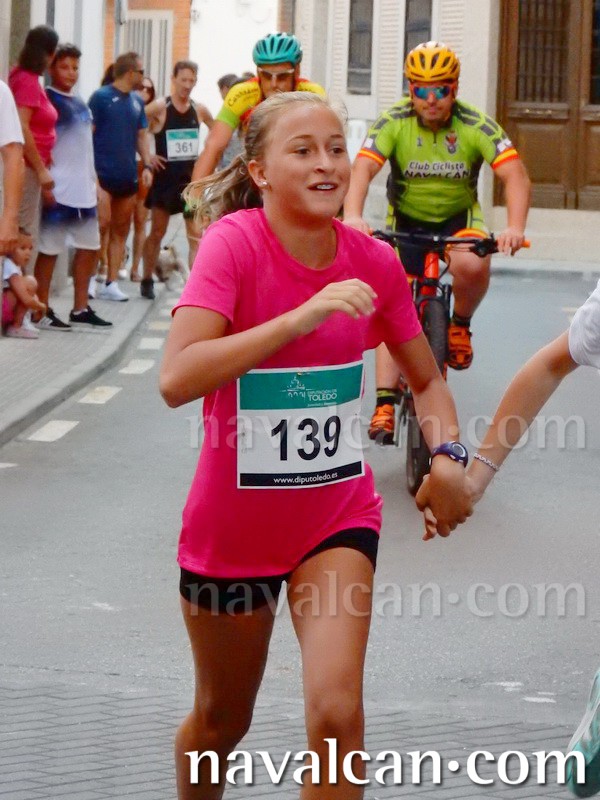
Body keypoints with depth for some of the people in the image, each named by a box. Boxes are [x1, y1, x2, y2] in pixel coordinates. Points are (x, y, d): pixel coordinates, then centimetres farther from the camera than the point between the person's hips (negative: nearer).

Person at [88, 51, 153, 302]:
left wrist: (147, 165, 4)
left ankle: (111, 283, 13)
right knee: (102, 223, -12)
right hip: (103, 175, -7)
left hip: (127, 177, 7)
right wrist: (91, 172, -15)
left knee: (121, 231, 8)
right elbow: (88, 133, -9)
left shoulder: (137, 101, 12)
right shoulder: (101, 97, -6)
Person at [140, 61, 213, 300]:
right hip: (165, 177, -2)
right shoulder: (160, 108, -9)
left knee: (196, 236, -5)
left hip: (192, 177, 2)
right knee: (157, 233, 9)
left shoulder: (199, 110, 2)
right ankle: (147, 280, 23)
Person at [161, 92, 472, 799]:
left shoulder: (374, 263, -7)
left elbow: (426, 379, 9)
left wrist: (446, 455, -11)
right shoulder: (235, 243, -20)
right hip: (233, 524, -2)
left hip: (338, 515, 2)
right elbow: (177, 380, -33)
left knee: (336, 712, -18)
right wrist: (303, 316, -38)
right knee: (222, 721, 17)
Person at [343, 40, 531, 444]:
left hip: (459, 217, -1)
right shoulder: (394, 122, -18)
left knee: (472, 266, -33)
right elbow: (363, 168, -31)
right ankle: (386, 402, -8)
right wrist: (353, 215, -51)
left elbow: (515, 174, -28)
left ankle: (460, 323, -3)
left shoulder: (476, 125, -19)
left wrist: (515, 227, -46)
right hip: (406, 220, 1)